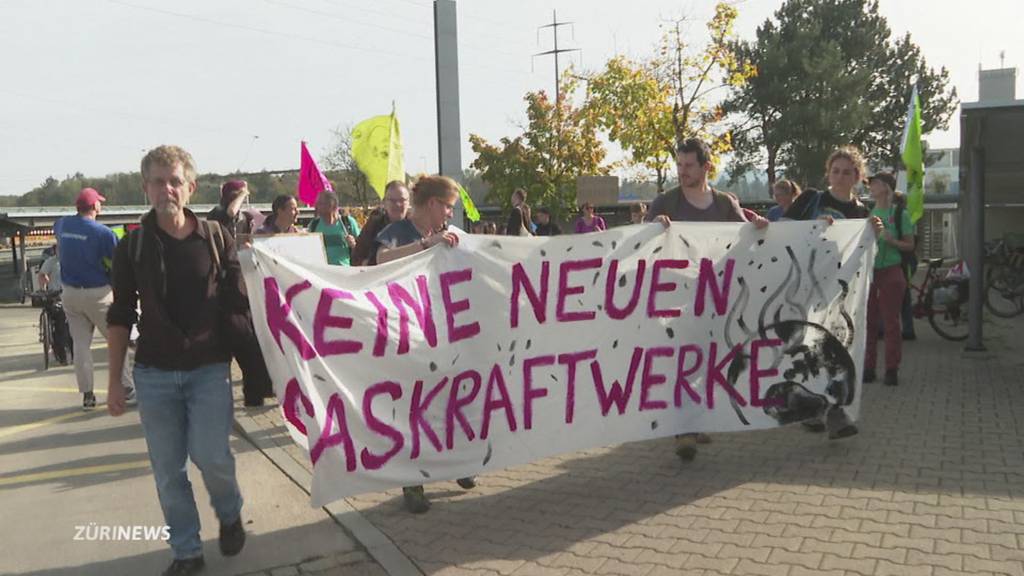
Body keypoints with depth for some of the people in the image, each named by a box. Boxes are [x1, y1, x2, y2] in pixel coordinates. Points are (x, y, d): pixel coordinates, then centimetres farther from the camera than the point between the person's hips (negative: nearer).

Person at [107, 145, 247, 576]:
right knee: (168, 470, 7)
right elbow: (121, 317, 5)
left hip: (209, 369, -1)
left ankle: (230, 515, 23)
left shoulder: (216, 239, -1)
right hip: (154, 374, 2)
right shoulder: (132, 247, 1)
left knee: (210, 456, -9)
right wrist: (114, 381, 5)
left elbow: (237, 304, 2)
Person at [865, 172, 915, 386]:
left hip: (890, 272, -4)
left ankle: (892, 370, 7)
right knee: (868, 321, 5)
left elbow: (910, 245, -2)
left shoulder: (900, 213, -2)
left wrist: (890, 239, -18)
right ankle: (868, 368, 13)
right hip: (868, 272, 4)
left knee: (891, 322, 0)